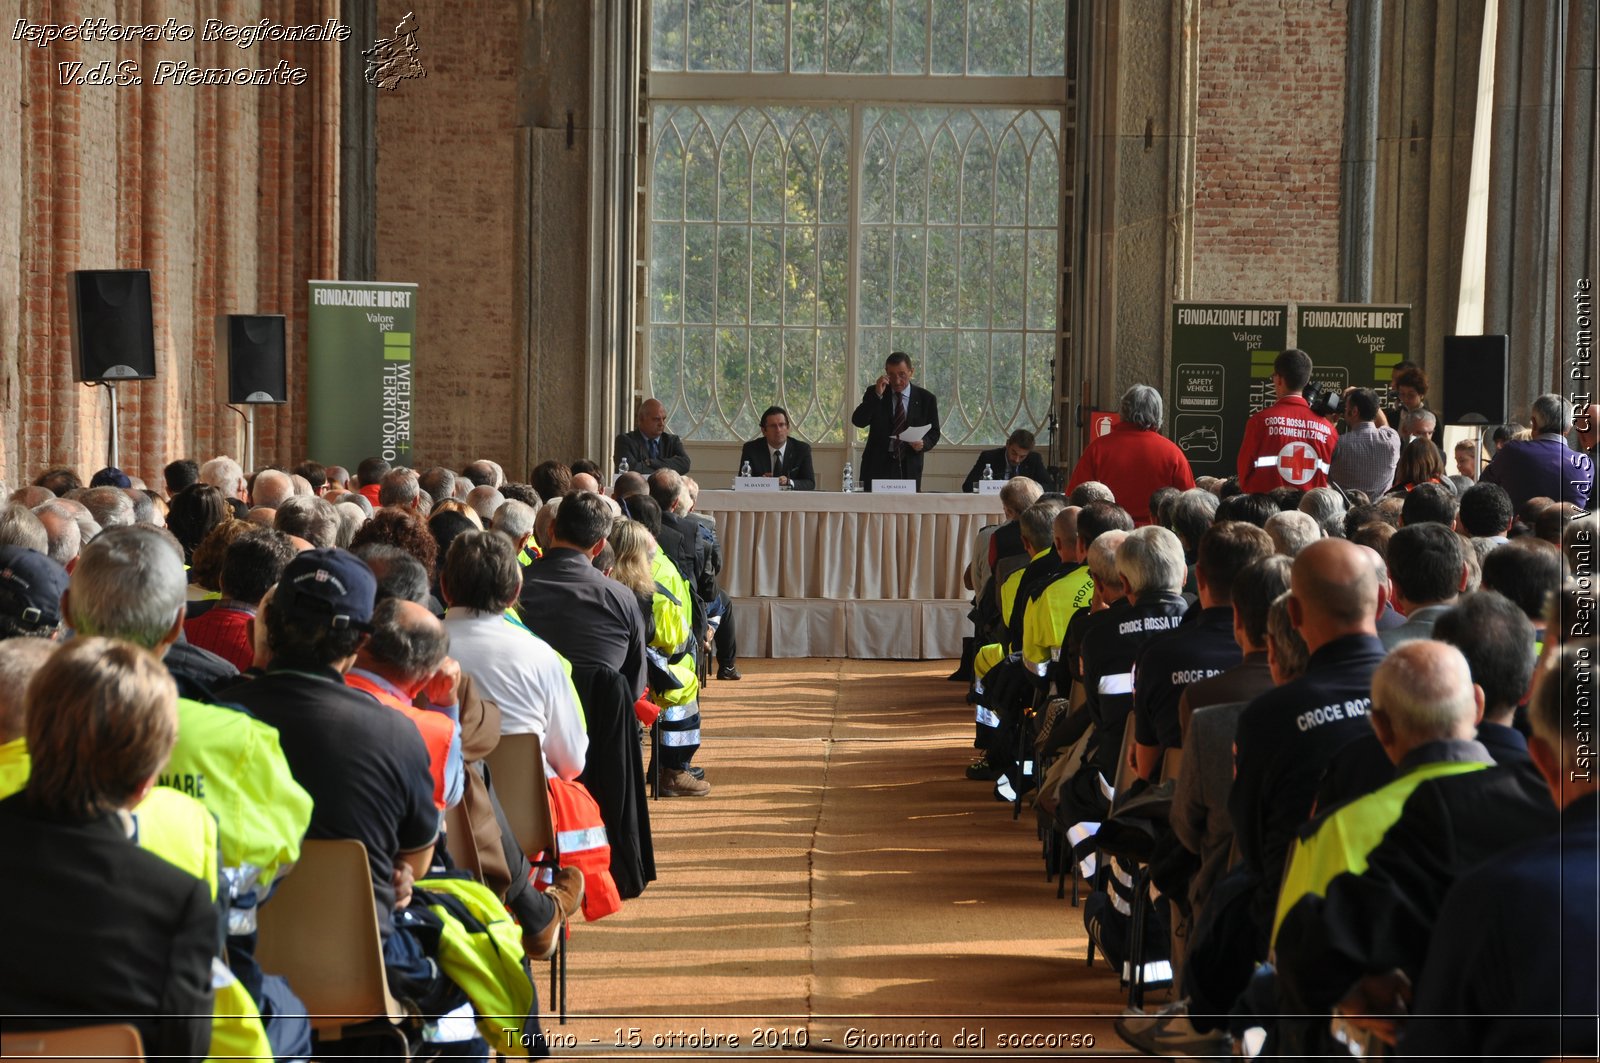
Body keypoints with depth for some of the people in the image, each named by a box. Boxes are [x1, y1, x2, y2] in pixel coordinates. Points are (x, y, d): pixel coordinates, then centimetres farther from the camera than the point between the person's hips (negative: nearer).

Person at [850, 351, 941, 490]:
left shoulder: (926, 399, 5)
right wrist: (877, 395, -16)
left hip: (909, 469, 0)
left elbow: (934, 433, 10)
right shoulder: (874, 393, 5)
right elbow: (858, 421, -7)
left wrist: (923, 443, -13)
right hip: (877, 467, 0)